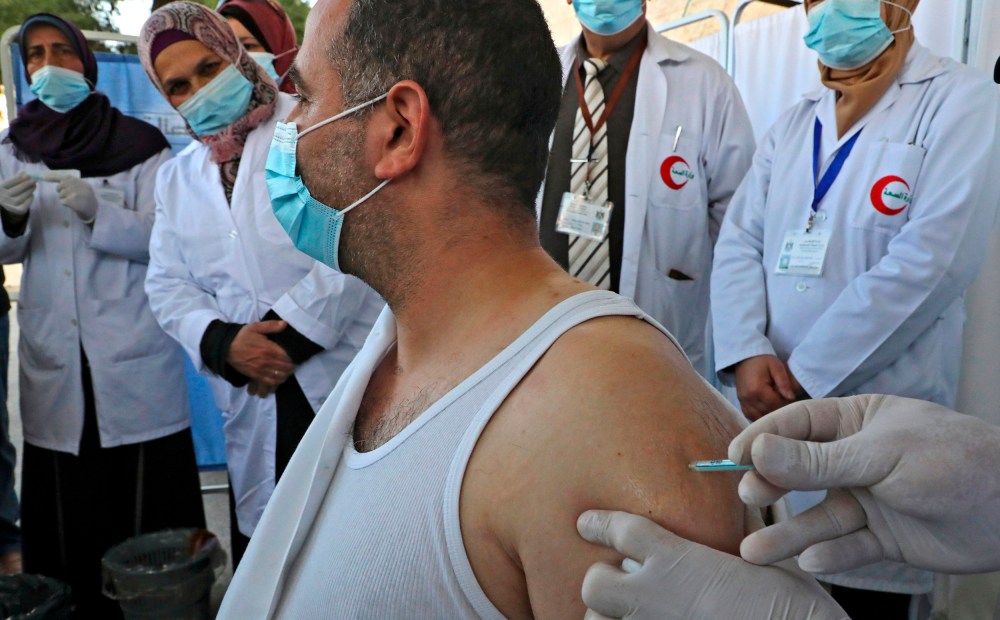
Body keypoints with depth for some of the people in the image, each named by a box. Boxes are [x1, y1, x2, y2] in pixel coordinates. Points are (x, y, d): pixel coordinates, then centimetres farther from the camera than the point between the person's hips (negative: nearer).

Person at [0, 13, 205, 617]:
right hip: (54, 357, 3)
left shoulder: (139, 143, 1)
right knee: (65, 508, 3)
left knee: (146, 503, -3)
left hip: (135, 357, -3)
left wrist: (98, 211, -21)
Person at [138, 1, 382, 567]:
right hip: (254, 408, 5)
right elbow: (168, 286, 11)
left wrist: (291, 330, -16)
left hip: (350, 382, -5)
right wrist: (223, 343, -9)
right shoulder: (176, 179, 15)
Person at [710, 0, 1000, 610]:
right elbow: (739, 242, 5)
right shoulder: (793, 124, 13)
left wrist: (805, 377, -17)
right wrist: (747, 353, -12)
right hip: (771, 410, 5)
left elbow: (932, 259, -17)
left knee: (859, 592, 9)